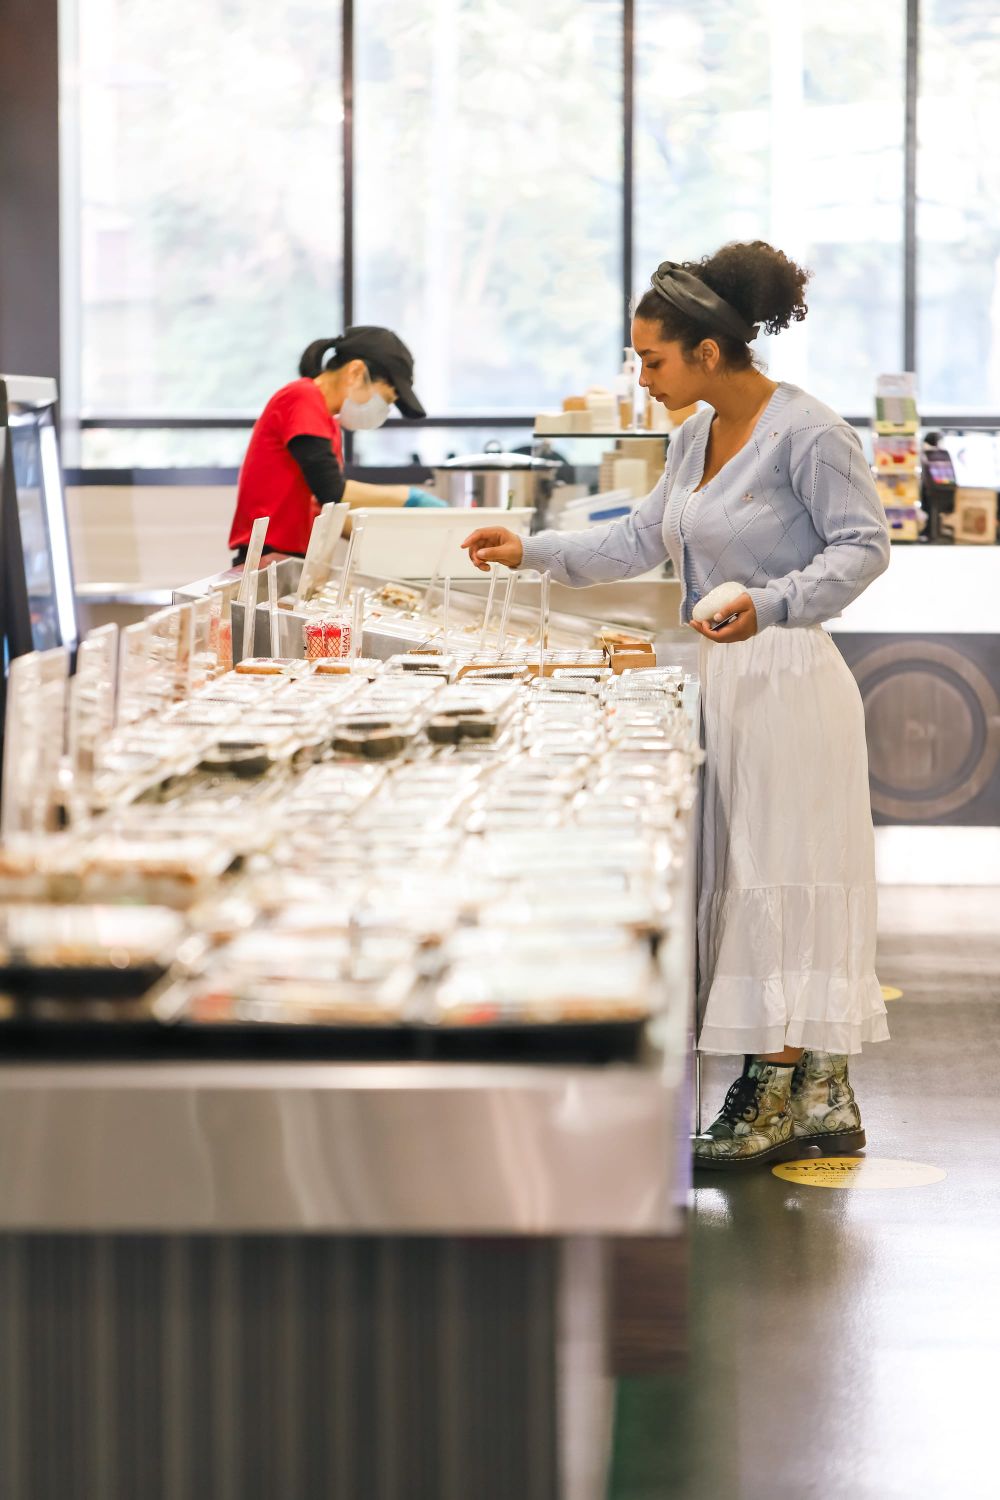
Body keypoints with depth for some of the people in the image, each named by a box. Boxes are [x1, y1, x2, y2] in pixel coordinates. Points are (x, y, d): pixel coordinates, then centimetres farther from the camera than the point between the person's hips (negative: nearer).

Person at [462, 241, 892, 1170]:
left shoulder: (808, 432, -13)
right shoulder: (697, 433, 12)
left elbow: (862, 546, -13)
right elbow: (644, 540, 22)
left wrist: (770, 605, -25)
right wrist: (533, 552, 17)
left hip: (787, 680, -9)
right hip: (719, 678, 9)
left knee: (782, 876, -4)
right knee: (736, 877, 9)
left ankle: (781, 1099, 3)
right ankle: (820, 1096, 15)